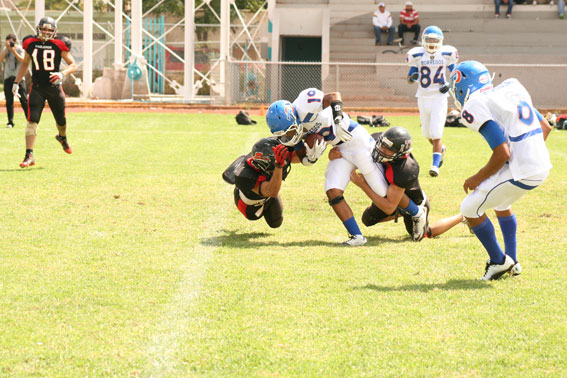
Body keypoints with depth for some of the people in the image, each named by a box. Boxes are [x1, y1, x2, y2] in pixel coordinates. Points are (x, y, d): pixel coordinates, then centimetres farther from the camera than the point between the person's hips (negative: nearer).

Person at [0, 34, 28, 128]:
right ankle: (10, 122, 9)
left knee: (24, 100, -8)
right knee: (9, 101, 3)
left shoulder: (20, 49, -1)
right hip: (8, 78, 4)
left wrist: (14, 51, -21)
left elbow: (23, 61, -16)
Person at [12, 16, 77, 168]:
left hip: (54, 87, 0)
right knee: (32, 120, -13)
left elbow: (73, 65, -2)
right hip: (37, 88, 0)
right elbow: (25, 64, 17)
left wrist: (62, 74, -22)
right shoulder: (31, 44, 1)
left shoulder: (59, 45, -5)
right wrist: (16, 82, 12)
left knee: (61, 120, 14)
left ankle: (63, 138, 50)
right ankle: (29, 156, -14)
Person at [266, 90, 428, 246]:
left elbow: (333, 96, -30)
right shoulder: (292, 127, -2)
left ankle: (418, 213, 23)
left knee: (383, 191, 0)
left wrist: (338, 120, -46)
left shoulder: (304, 105, -25)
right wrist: (312, 157, -18)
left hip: (356, 140, -8)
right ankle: (357, 236, -2)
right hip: (340, 150, 8)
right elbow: (304, 159, 5)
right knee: (333, 192, -8)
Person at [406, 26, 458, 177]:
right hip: (423, 97, 3)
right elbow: (409, 78, 6)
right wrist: (412, 77, -18)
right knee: (427, 133, 14)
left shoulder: (446, 55, -2)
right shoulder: (417, 55, -1)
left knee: (436, 133, -13)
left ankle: (435, 165, -8)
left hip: (439, 97, -3)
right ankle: (441, 149, 44)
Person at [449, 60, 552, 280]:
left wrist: (478, 178, -4)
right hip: (541, 166, 9)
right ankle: (512, 263, 36)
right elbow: (545, 127, 19)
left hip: (521, 171, -9)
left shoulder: (477, 107, -13)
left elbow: (502, 153, -19)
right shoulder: (511, 90, 14)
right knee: (500, 202, 33)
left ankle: (498, 261, 18)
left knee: (470, 209, 8)